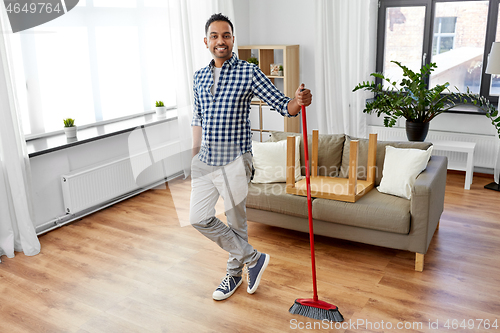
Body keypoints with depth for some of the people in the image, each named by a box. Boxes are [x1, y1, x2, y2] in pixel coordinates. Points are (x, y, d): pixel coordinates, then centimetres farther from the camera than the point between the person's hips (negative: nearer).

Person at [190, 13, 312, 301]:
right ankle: (253, 258, 20)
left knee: (236, 222, 6)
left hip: (234, 161, -5)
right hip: (205, 161, 6)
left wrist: (298, 102, -32)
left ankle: (234, 273, 30)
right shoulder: (200, 77, 10)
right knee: (199, 218, 5)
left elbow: (282, 105, -9)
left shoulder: (249, 73, -7)